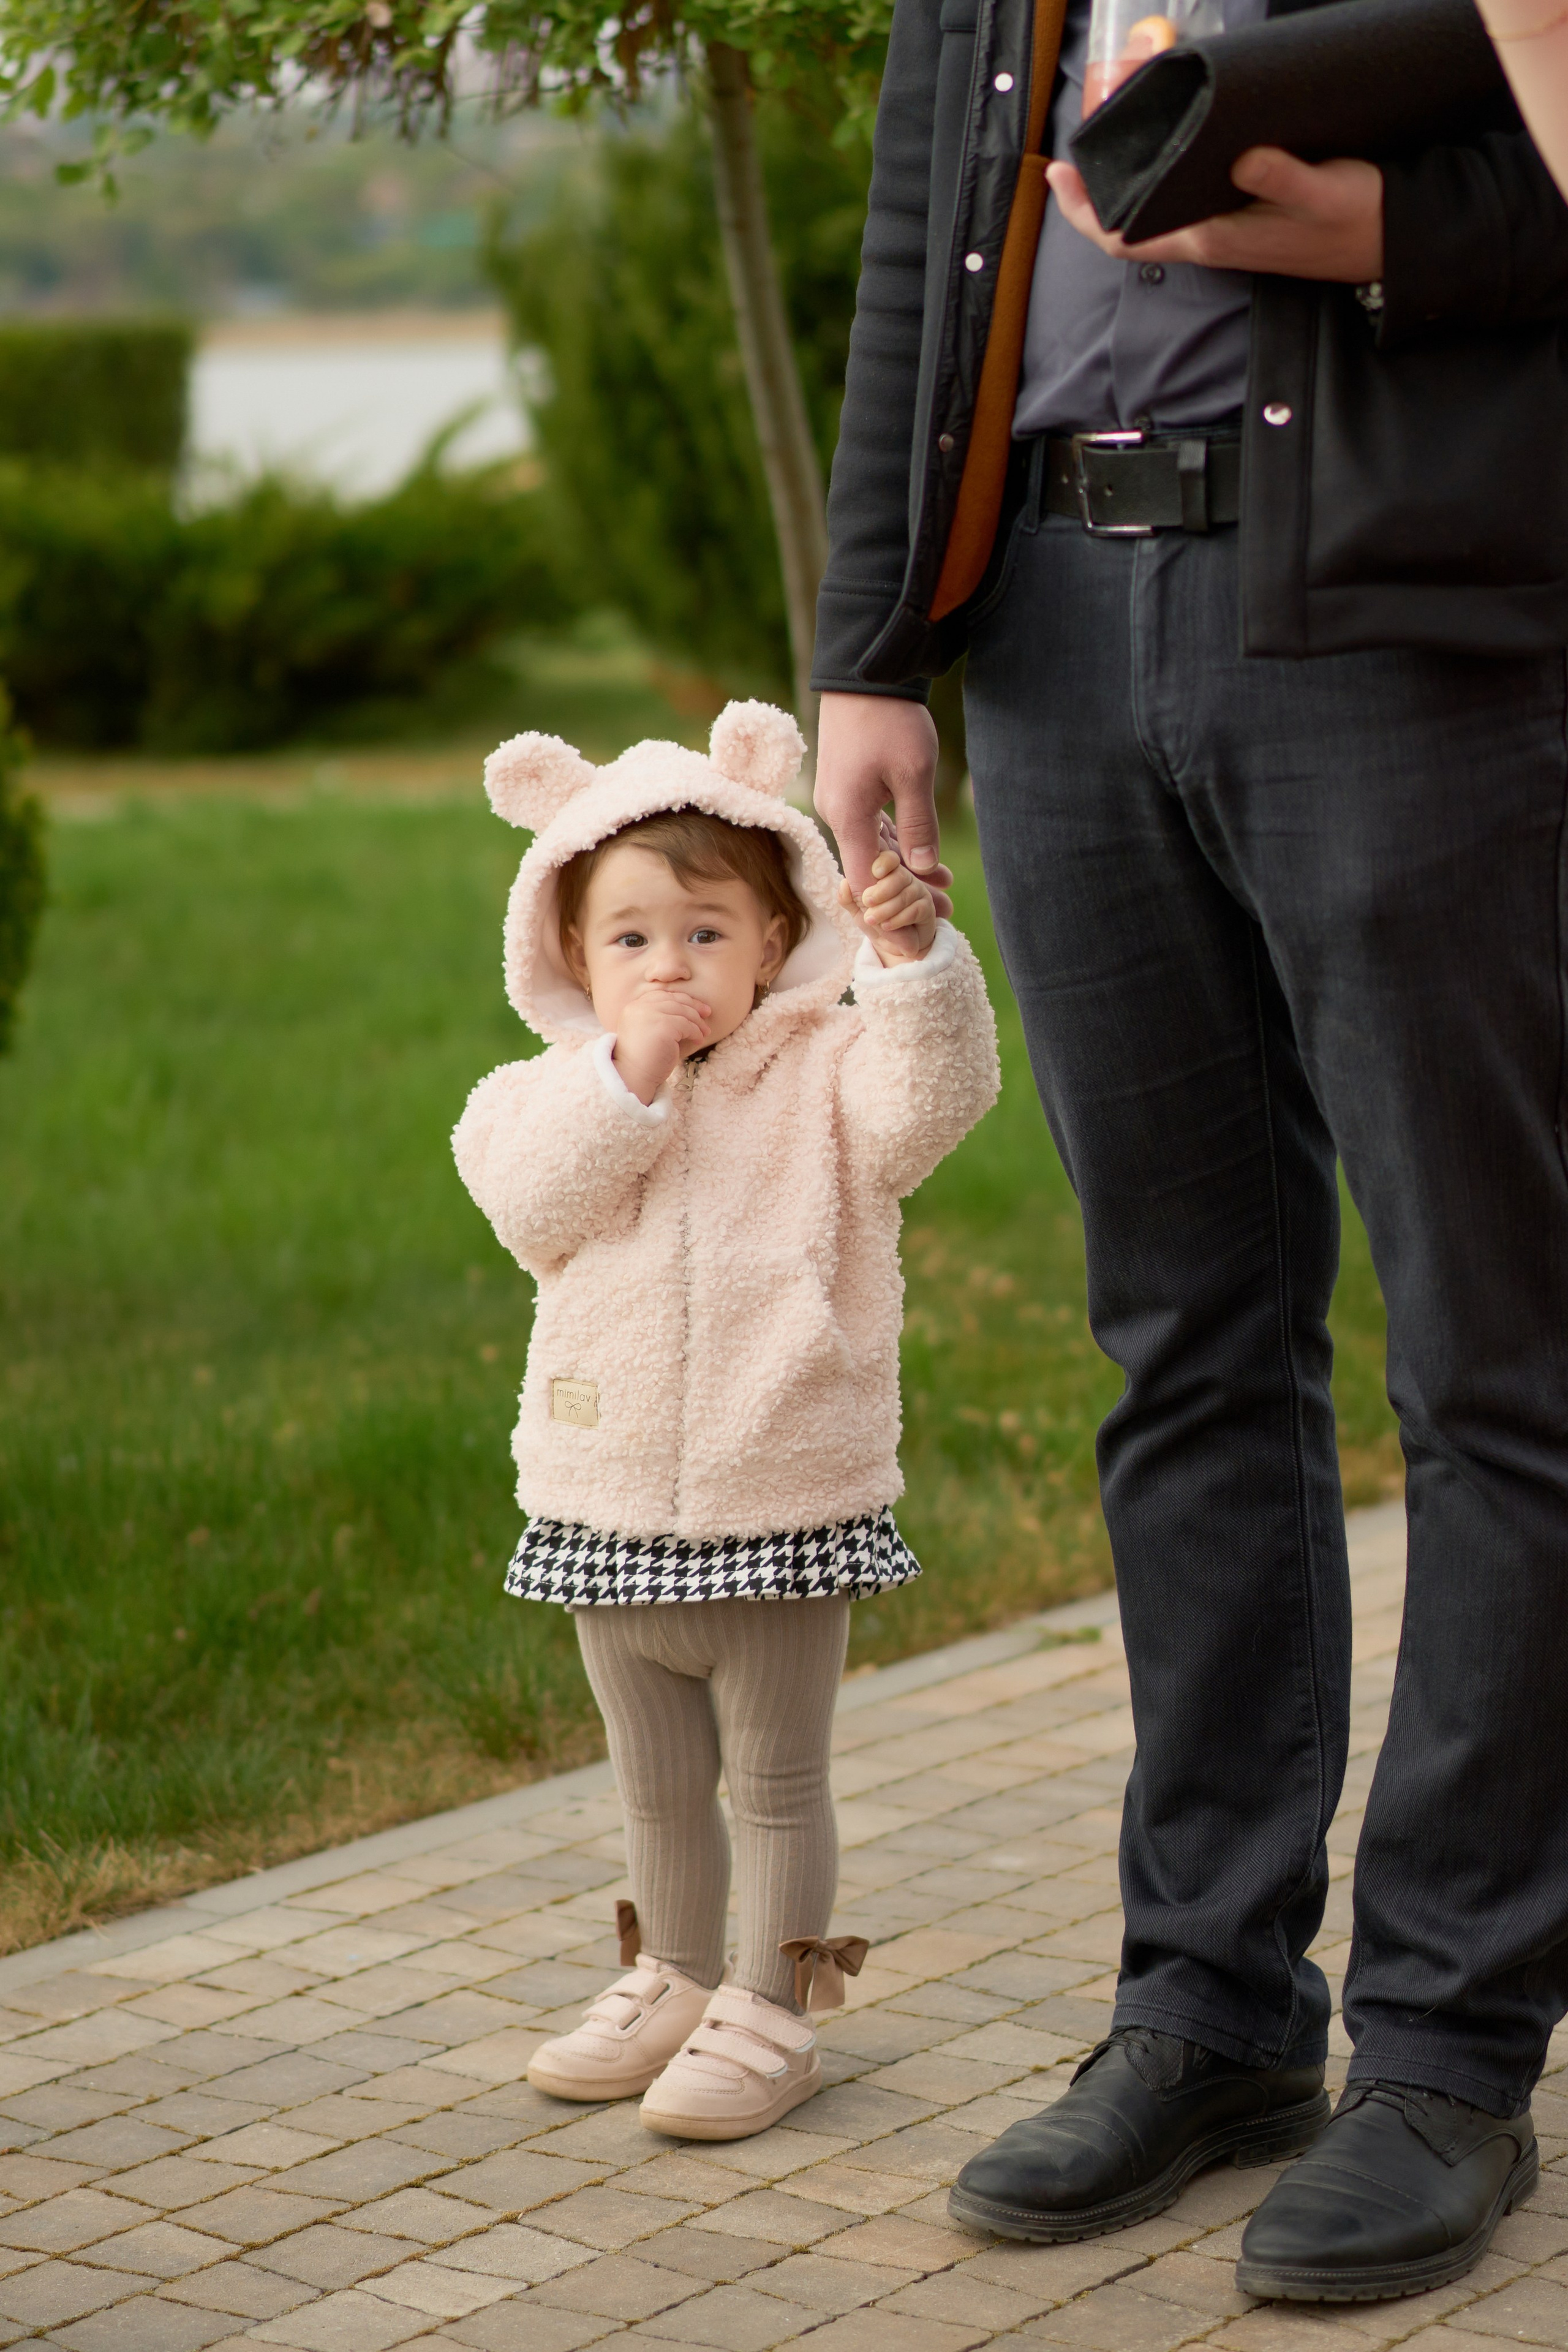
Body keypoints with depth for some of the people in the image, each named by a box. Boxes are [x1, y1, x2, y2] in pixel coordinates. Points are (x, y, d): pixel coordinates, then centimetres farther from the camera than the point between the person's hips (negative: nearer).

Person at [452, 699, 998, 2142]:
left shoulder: (822, 1078, -4)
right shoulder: (554, 1094, 2)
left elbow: (934, 1092, -22)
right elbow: (530, 1203, -16)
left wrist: (914, 959, -38)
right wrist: (625, 1077, -22)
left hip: (783, 1504, -3)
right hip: (610, 1508, 4)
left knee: (776, 1779, 7)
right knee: (657, 1781, 19)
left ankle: (773, 2016, 19)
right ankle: (675, 1985, 36)